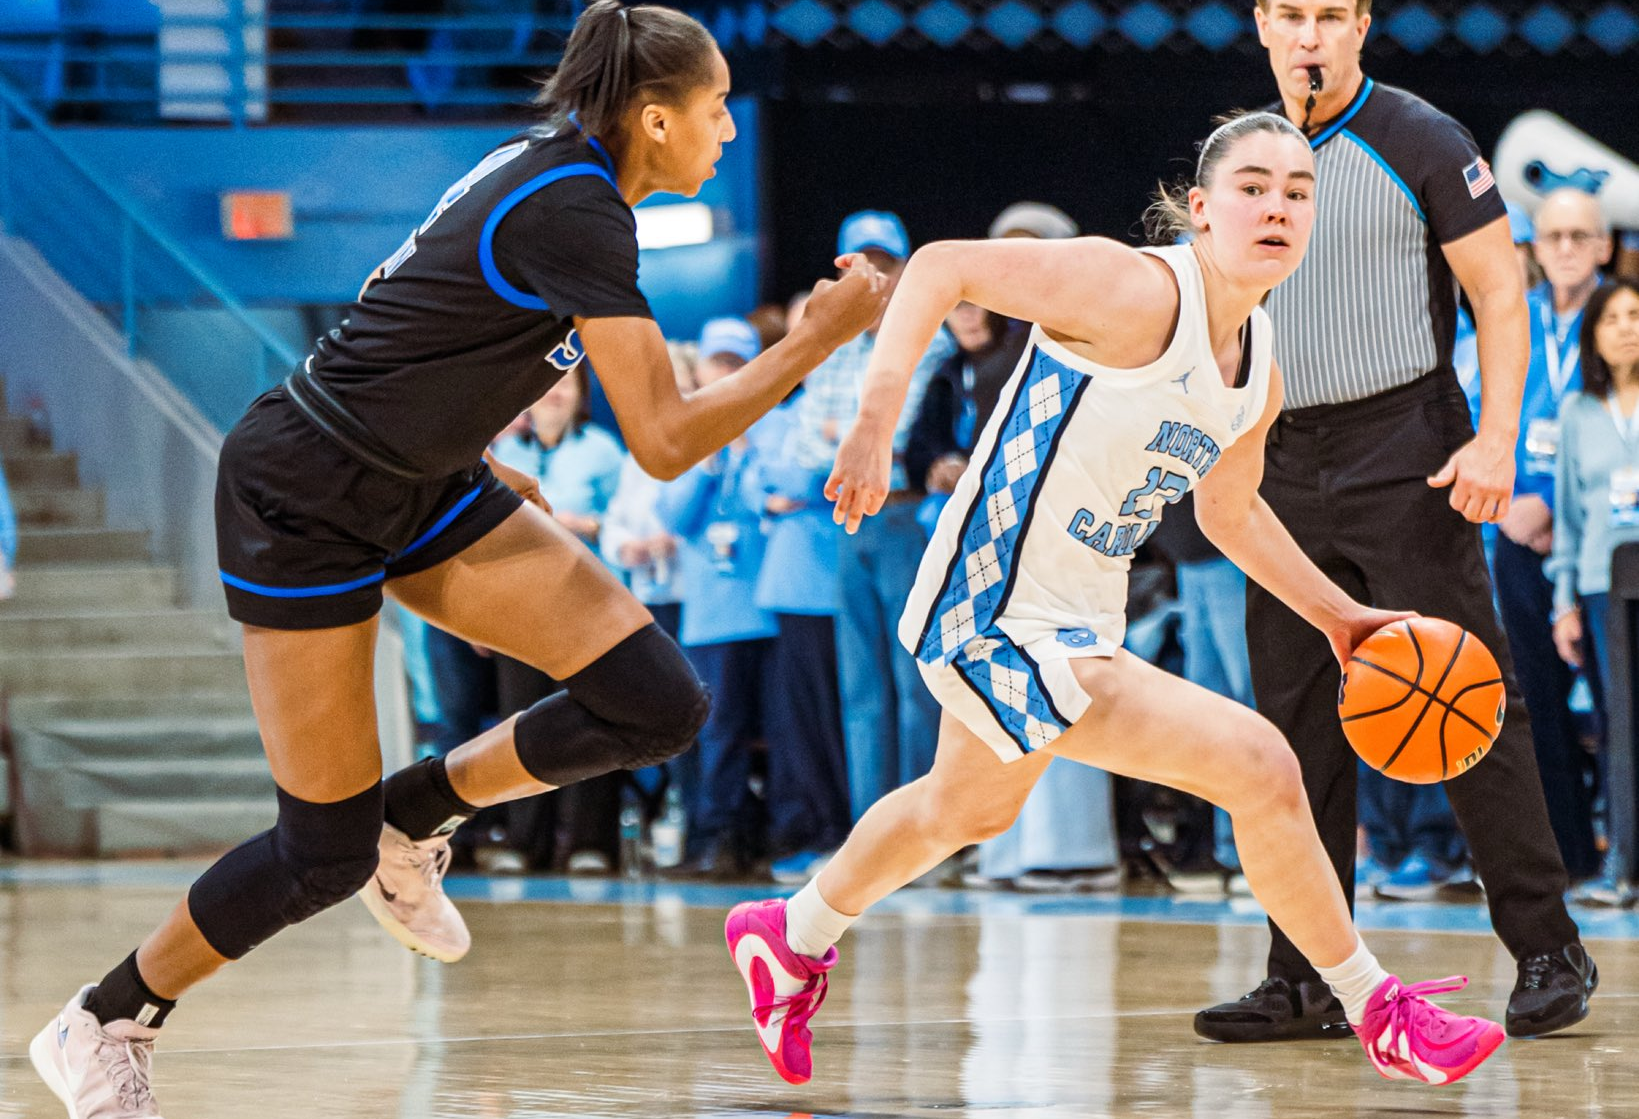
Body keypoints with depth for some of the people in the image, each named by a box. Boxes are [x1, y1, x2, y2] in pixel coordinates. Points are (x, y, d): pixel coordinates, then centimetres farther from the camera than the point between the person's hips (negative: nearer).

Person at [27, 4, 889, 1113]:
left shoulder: (547, 167, 4)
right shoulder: (576, 212, -24)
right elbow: (666, 440, -27)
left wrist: (476, 461, 19)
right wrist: (822, 338, -23)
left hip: (418, 486, 9)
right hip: (304, 499, -9)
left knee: (659, 704, -6)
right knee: (327, 853, -3)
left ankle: (415, 813, 16)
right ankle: (100, 1027, 18)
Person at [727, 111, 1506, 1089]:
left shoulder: (1260, 375, 3)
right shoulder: (1140, 293, -22)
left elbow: (1229, 510, 22)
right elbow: (943, 267, -23)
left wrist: (1338, 615, 21)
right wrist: (877, 423, -32)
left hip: (1076, 625, 10)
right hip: (1002, 618, -10)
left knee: (966, 810, 34)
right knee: (1258, 763, -15)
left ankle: (795, 938, 59)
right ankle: (1378, 1011, 1)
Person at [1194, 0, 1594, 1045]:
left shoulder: (1423, 142, -4)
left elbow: (1501, 293, -6)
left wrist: (1497, 440, -17)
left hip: (1405, 457, -5)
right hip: (1290, 468, 5)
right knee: (1298, 721, 3)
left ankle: (1548, 950, 0)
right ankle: (1306, 980, 7)